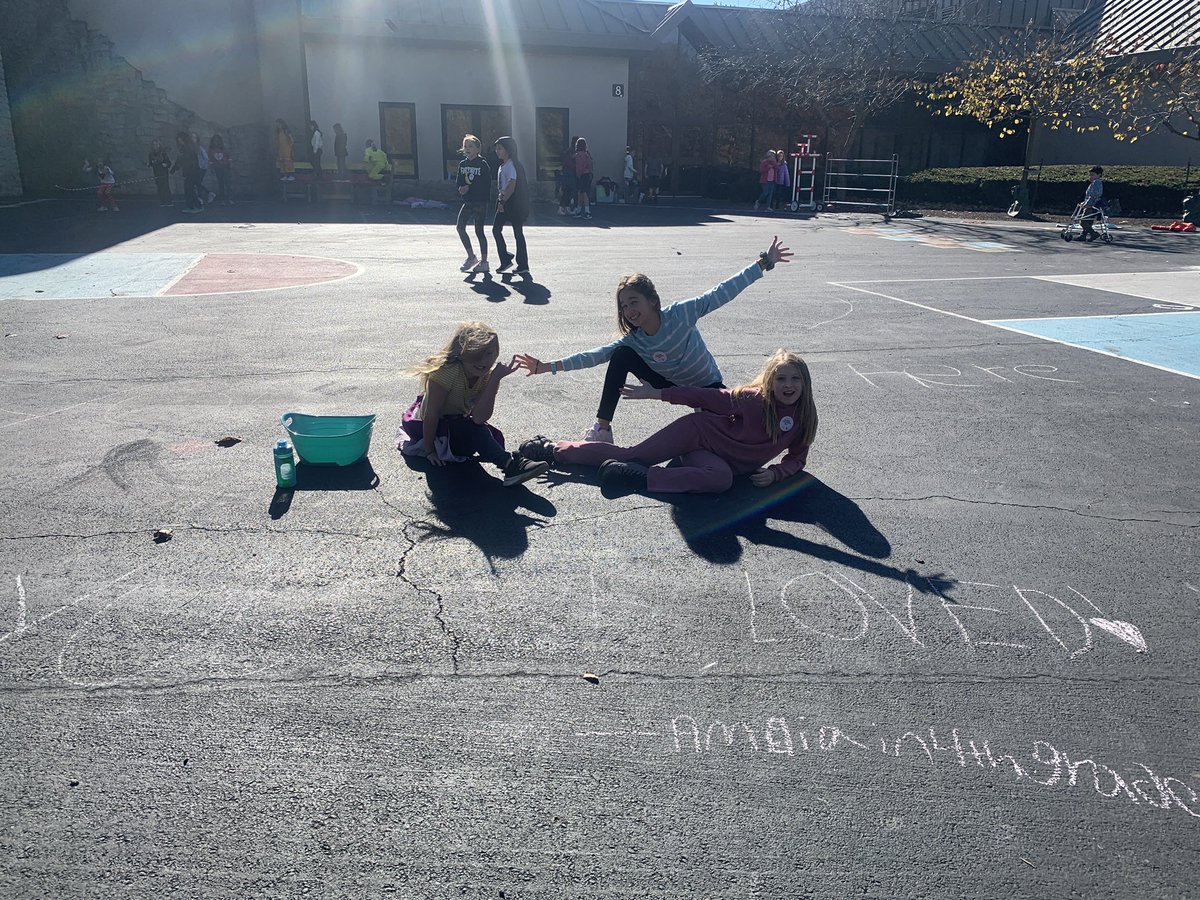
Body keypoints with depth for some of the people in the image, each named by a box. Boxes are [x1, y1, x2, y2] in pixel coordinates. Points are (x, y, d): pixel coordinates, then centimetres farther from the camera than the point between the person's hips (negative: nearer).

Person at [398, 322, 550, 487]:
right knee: (473, 430, -31)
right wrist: (429, 451, -19)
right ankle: (510, 464, -36)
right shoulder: (447, 372, -28)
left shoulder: (487, 376, -15)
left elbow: (479, 418, -30)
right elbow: (431, 415, -23)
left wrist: (495, 379, -35)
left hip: (457, 424, 7)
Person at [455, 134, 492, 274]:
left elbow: (486, 184, -13)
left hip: (480, 201, -6)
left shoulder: (482, 164, -7)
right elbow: (460, 183, 12)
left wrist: (469, 188, -18)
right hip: (467, 201, 6)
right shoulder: (462, 164, 11)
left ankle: (484, 261, 8)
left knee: (479, 231, -3)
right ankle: (471, 257, 13)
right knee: (460, 227, -2)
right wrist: (461, 189, -10)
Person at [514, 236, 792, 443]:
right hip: (672, 386, 3)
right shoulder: (633, 341, -14)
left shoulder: (681, 314, -26)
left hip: (709, 388, -2)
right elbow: (595, 355, -18)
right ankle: (602, 427, -15)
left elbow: (721, 293, -27)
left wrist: (764, 263, -30)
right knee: (621, 355, -19)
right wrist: (549, 366, -25)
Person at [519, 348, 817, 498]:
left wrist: (775, 473, -14)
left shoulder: (803, 420, -4)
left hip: (725, 462, 1)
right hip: (701, 432, -1)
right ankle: (552, 449, -3)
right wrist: (656, 393, -8)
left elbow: (797, 458, 9)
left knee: (722, 479, -33)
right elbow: (709, 397, -10)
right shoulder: (754, 398, -15)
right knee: (632, 454, -13)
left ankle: (639, 478, -25)